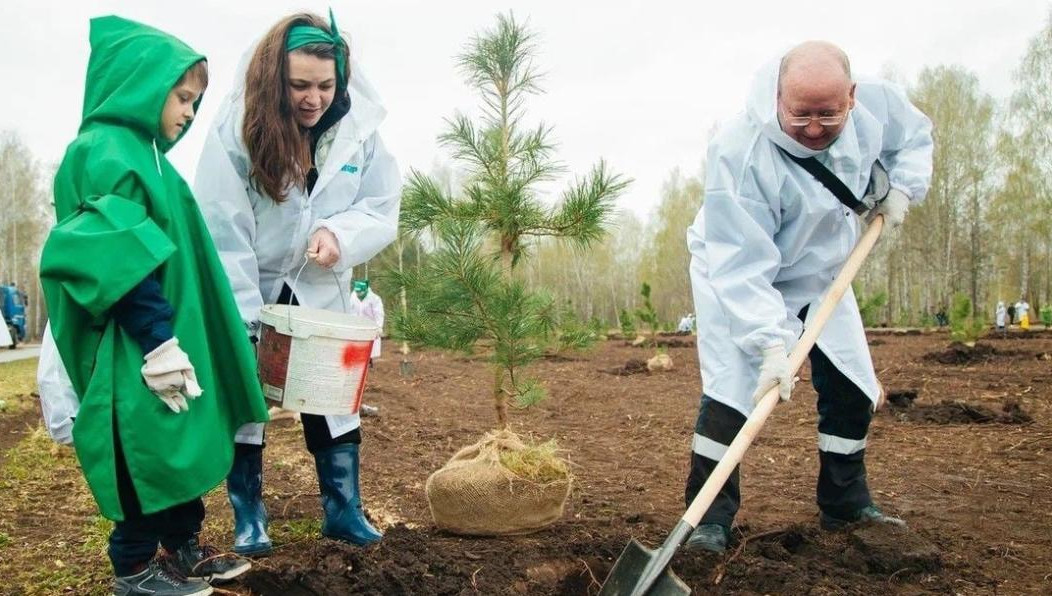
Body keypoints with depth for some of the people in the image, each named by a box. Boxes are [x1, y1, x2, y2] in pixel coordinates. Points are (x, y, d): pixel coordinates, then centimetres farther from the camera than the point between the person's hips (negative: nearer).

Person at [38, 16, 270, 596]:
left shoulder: (138, 151, 16)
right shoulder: (107, 153, -16)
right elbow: (118, 262, -25)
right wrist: (157, 342, -24)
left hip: (169, 337, 10)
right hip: (135, 353, -10)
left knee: (182, 448, 17)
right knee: (146, 455, 2)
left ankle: (183, 548, 31)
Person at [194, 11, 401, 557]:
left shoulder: (359, 128, -12)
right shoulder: (237, 126, -20)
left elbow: (383, 211, -7)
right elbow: (221, 231, -20)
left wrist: (340, 234, -28)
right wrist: (244, 317, -21)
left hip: (320, 293, 2)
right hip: (248, 295, -2)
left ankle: (343, 510, 20)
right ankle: (248, 517, 21)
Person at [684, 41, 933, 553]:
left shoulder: (876, 103, -19)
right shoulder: (739, 152, -38)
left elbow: (915, 135, 7)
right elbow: (742, 264, -38)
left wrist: (901, 186, -10)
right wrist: (771, 340, -45)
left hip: (821, 272, 6)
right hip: (737, 274, -6)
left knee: (853, 387, 9)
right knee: (732, 390, -20)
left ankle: (845, 505, 27)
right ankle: (711, 516, -7)